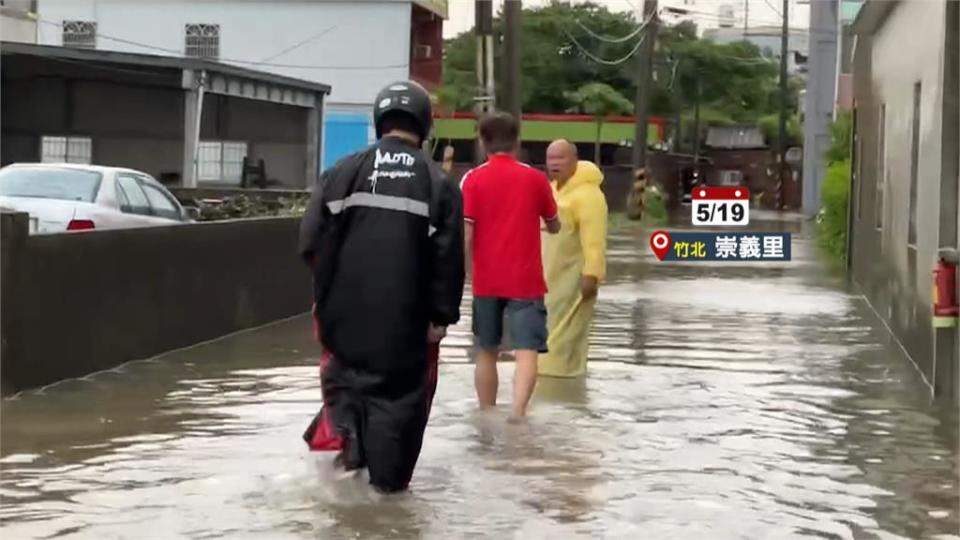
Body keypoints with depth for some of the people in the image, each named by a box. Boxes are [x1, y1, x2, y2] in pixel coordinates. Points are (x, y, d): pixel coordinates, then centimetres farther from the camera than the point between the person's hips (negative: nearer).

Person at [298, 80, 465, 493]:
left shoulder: (342, 172, -2)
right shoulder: (438, 184, -3)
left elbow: (310, 242, -2)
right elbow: (448, 259, -6)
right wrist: (441, 316, 0)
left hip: (344, 308, 1)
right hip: (405, 316, -1)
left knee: (345, 375, 20)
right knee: (399, 392, 9)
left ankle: (346, 434, -2)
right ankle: (389, 476, 11)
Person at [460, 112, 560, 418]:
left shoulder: (472, 179, -2)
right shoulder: (535, 178, 2)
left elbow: (465, 233, -10)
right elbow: (554, 227, 15)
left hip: (486, 281, 1)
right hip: (525, 281, -1)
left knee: (487, 352, 16)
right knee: (526, 352, -7)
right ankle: (517, 414, -27)